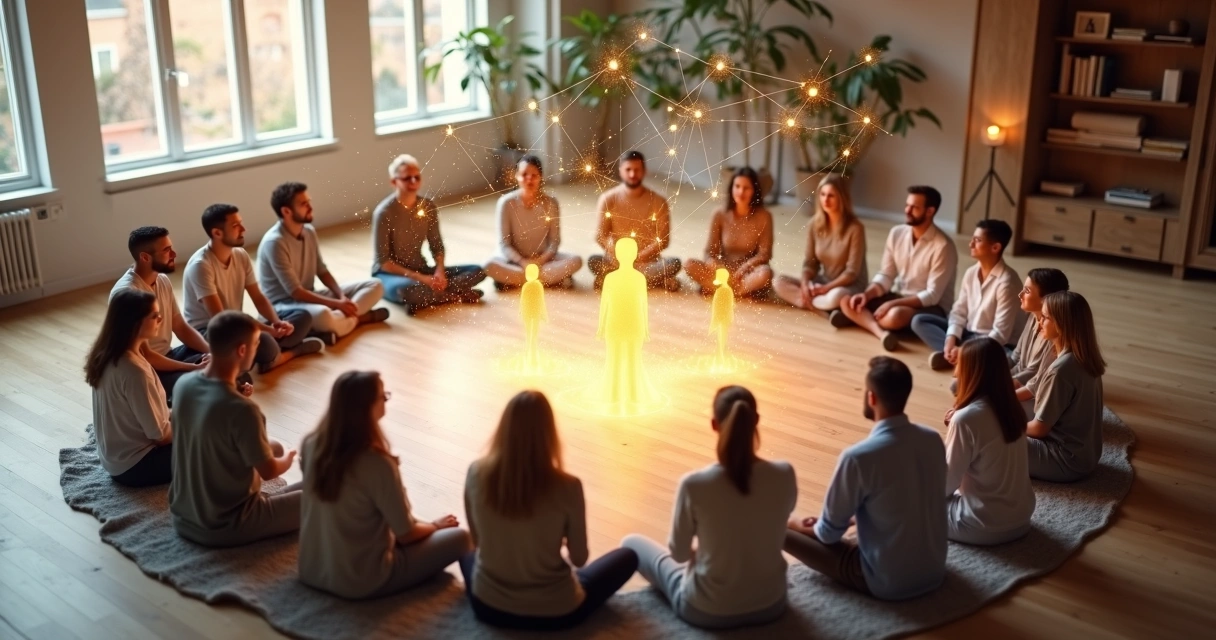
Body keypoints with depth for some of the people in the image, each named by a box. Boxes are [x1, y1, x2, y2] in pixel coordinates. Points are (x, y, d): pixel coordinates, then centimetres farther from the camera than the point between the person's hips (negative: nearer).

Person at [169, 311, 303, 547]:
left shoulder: (183, 384, -7)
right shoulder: (242, 410, -29)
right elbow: (269, 471, -15)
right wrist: (289, 458, 6)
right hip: (223, 528, -8)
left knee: (274, 447, 23)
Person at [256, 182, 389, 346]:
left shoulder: (309, 231, 4)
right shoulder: (274, 242, -21)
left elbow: (322, 272, 10)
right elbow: (295, 291, -22)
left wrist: (342, 296, -8)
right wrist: (337, 304, -22)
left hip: (310, 297, 9)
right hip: (284, 304, -9)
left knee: (375, 285, 0)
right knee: (323, 315, -43)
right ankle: (358, 318, -14)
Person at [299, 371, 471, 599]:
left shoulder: (311, 444, -8)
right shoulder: (377, 464, -28)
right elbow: (406, 534, -16)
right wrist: (435, 526, 6)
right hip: (360, 583, -7)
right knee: (459, 537, 3)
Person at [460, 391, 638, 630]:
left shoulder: (477, 473, -14)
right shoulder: (567, 487, -23)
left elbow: (477, 540, 2)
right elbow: (579, 559, -8)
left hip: (489, 605, 3)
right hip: (555, 612, -3)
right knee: (627, 557, 23)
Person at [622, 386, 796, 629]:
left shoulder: (694, 484, -25)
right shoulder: (784, 475, -17)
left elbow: (679, 553, -10)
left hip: (708, 611, -4)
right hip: (771, 604, 4)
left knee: (631, 543, 20)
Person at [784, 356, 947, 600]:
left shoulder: (859, 457, -25)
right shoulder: (933, 440, -5)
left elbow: (830, 532, -11)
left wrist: (802, 527, 11)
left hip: (888, 583, -6)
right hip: (934, 572, 7)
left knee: (783, 530, 2)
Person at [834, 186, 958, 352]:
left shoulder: (943, 246, -19)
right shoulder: (897, 233, 1)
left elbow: (932, 295, -22)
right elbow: (886, 276, 4)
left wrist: (892, 304, -29)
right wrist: (867, 294, -16)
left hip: (931, 307, -7)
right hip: (898, 296, 7)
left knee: (895, 316, -40)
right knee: (847, 303, -14)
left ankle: (862, 319, -15)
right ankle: (881, 333, -34)